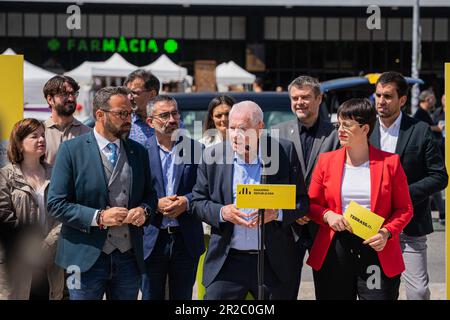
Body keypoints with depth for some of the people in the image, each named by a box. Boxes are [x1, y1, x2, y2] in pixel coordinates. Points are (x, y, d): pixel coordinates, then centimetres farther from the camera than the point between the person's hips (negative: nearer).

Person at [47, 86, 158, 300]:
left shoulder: (138, 152, 10)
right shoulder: (72, 150, -4)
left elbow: (149, 194, 19)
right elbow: (55, 204, -8)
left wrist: (144, 210, -5)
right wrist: (98, 217, -18)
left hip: (129, 257, 4)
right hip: (87, 258, -4)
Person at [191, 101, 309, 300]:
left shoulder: (285, 151, -2)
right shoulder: (213, 156, 1)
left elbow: (302, 201, 2)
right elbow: (198, 202, 6)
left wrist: (277, 213, -17)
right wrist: (222, 212, -13)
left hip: (274, 263, 0)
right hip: (227, 263, 0)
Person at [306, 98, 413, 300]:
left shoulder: (389, 162, 2)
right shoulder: (326, 161, 8)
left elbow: (405, 209, 5)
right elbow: (312, 204, 13)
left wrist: (387, 232, -11)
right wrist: (327, 215, -8)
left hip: (377, 253, -2)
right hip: (333, 254, 2)